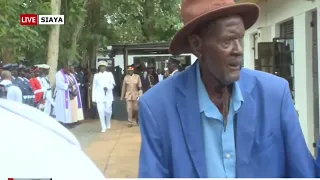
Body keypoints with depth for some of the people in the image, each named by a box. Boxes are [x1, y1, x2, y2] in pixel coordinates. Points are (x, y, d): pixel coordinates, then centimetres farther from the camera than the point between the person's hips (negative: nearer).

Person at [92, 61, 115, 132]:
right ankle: (103, 127, -1)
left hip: (108, 96, 0)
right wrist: (93, 98, 3)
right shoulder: (96, 75, 9)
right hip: (99, 96, 0)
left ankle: (108, 124, 28)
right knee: (101, 111, -10)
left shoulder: (109, 74, 8)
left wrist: (108, 87, -18)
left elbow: (113, 84, 4)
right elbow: (94, 87, 7)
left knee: (108, 111, 0)